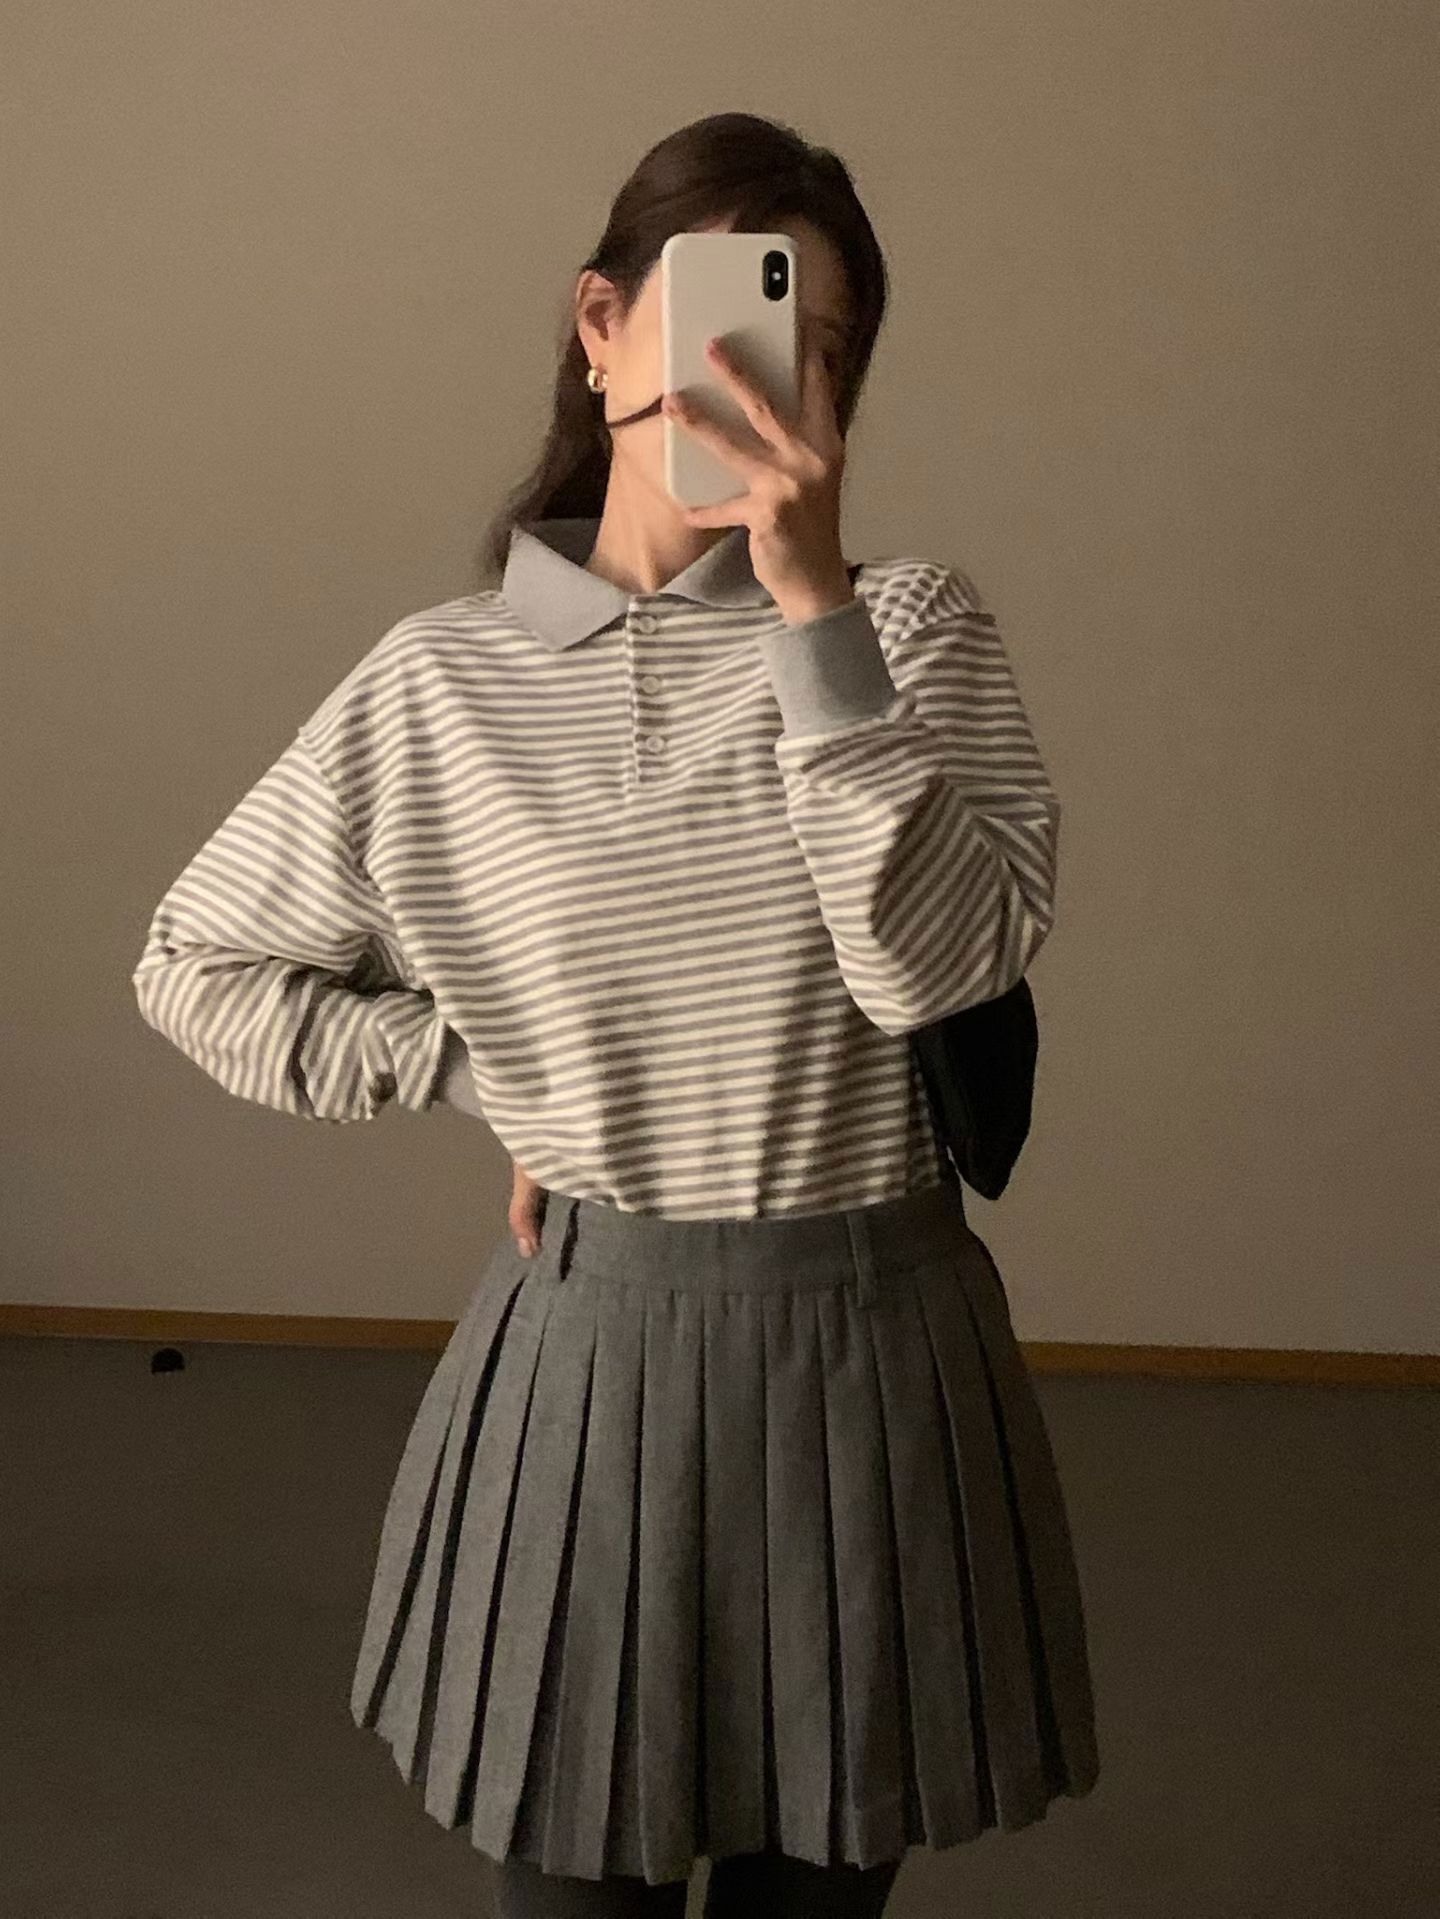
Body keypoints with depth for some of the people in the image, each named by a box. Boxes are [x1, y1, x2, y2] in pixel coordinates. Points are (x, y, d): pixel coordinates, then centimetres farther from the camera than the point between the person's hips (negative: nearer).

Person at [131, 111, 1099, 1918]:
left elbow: (938, 961, -20)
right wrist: (488, 1071, -1)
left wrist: (813, 607, -23)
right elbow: (195, 970, 7)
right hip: (588, 1359, 0)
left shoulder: (910, 623, -4)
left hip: (871, 1355, 1)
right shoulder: (440, 685, -3)